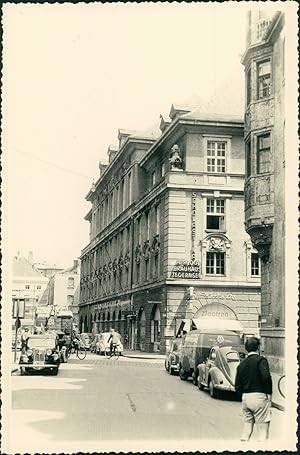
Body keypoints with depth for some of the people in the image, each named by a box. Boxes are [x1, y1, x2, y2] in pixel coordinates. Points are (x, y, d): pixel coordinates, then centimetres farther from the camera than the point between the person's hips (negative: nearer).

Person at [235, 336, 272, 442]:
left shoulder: (241, 364, 13)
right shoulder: (260, 360, -6)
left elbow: (237, 386, 11)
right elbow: (266, 376, -20)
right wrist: (269, 393, -10)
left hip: (245, 398, 6)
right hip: (259, 397, -6)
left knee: (247, 425, 15)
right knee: (263, 428, -2)